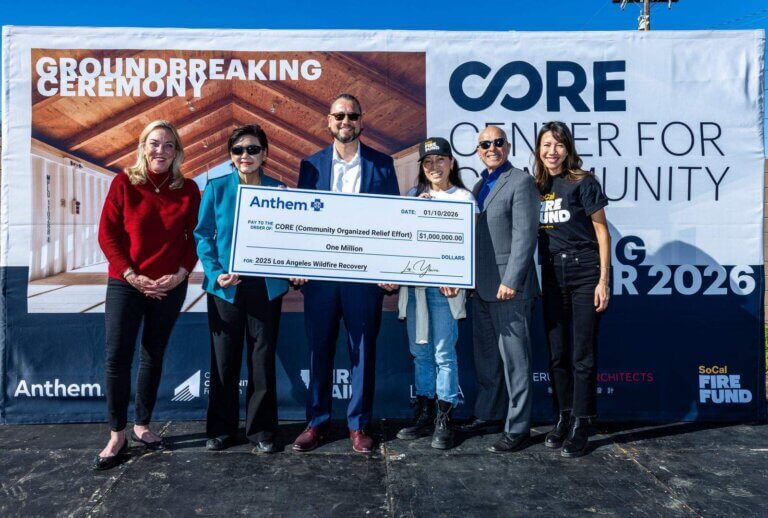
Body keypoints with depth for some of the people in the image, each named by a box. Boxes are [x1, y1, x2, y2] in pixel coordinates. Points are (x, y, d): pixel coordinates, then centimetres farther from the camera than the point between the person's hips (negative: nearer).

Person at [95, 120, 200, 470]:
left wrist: (180, 274, -10)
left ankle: (142, 426, 25)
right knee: (117, 357, -3)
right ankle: (117, 436, 9)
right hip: (125, 283, -1)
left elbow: (195, 238, 3)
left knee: (153, 356, 11)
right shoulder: (124, 183, -3)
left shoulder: (188, 190, 1)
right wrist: (132, 276, -12)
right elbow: (107, 234, -5)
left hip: (170, 287, 2)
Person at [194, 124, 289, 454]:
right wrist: (216, 273, -11)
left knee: (263, 357, 7)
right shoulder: (216, 189, 2)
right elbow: (203, 235, 1)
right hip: (226, 287, 0)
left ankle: (261, 430, 20)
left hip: (266, 286, 0)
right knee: (224, 358, 7)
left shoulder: (279, 190, 3)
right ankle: (221, 429, 23)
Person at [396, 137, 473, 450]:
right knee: (420, 351, 10)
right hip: (413, 282, 5)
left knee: (444, 353, -3)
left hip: (443, 284, -4)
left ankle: (444, 421, 6)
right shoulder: (413, 195, 14)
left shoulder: (463, 198, 3)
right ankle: (424, 415, 20)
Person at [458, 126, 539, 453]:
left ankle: (518, 428, 10)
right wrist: (470, 278, 13)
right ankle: (487, 414, 31)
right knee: (485, 356, 17)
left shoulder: (520, 182, -7)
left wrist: (510, 282, -19)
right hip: (481, 287, 8)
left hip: (508, 287, -8)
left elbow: (525, 236, -15)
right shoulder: (480, 186, 17)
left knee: (514, 358, 0)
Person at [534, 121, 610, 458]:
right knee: (557, 353, 10)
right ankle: (563, 418, 24)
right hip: (552, 276, 5)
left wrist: (603, 281, -8)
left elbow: (602, 232, -3)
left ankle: (580, 426, 9)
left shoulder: (583, 182, -3)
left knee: (582, 354, -1)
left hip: (584, 272, -4)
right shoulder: (536, 187, 9)